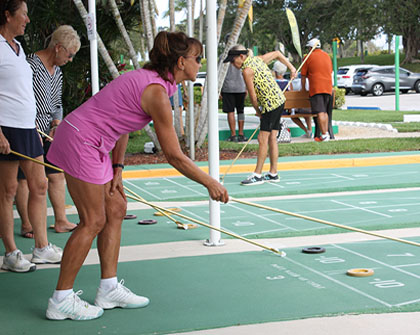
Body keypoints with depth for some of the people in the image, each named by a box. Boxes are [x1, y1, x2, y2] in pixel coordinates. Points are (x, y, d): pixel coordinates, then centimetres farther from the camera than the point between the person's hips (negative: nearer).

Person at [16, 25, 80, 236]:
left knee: (57, 175, 8)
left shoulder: (57, 71, 13)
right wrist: (34, 129, -18)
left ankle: (61, 221, 14)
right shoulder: (31, 64, -14)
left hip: (48, 132, 9)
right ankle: (26, 225, 3)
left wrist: (56, 125, 1)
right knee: (25, 178, -3)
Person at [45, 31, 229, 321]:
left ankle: (109, 289, 19)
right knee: (93, 221, -4)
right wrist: (211, 183, -9)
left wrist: (117, 169, 8)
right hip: (81, 143, -10)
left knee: (116, 210, 12)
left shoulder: (147, 78, 9)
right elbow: (174, 157, -18)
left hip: (92, 145, 10)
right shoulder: (157, 92, -20)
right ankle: (61, 300, 5)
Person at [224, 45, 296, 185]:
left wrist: (257, 111, 2)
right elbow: (277, 53, 22)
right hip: (279, 100, 10)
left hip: (271, 104, -10)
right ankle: (273, 174, 15)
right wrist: (291, 68, 23)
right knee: (272, 138, 11)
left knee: (263, 139, -7)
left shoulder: (247, 70, -15)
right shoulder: (258, 59, 10)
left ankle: (257, 175, -4)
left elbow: (253, 96, -13)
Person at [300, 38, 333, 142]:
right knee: (325, 112, 14)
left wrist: (303, 88, 16)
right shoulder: (327, 56, 17)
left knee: (320, 112, -9)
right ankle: (326, 133, 11)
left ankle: (324, 135, -14)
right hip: (328, 87, 6)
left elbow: (303, 75, 3)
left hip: (316, 88, -6)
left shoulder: (309, 57, 0)